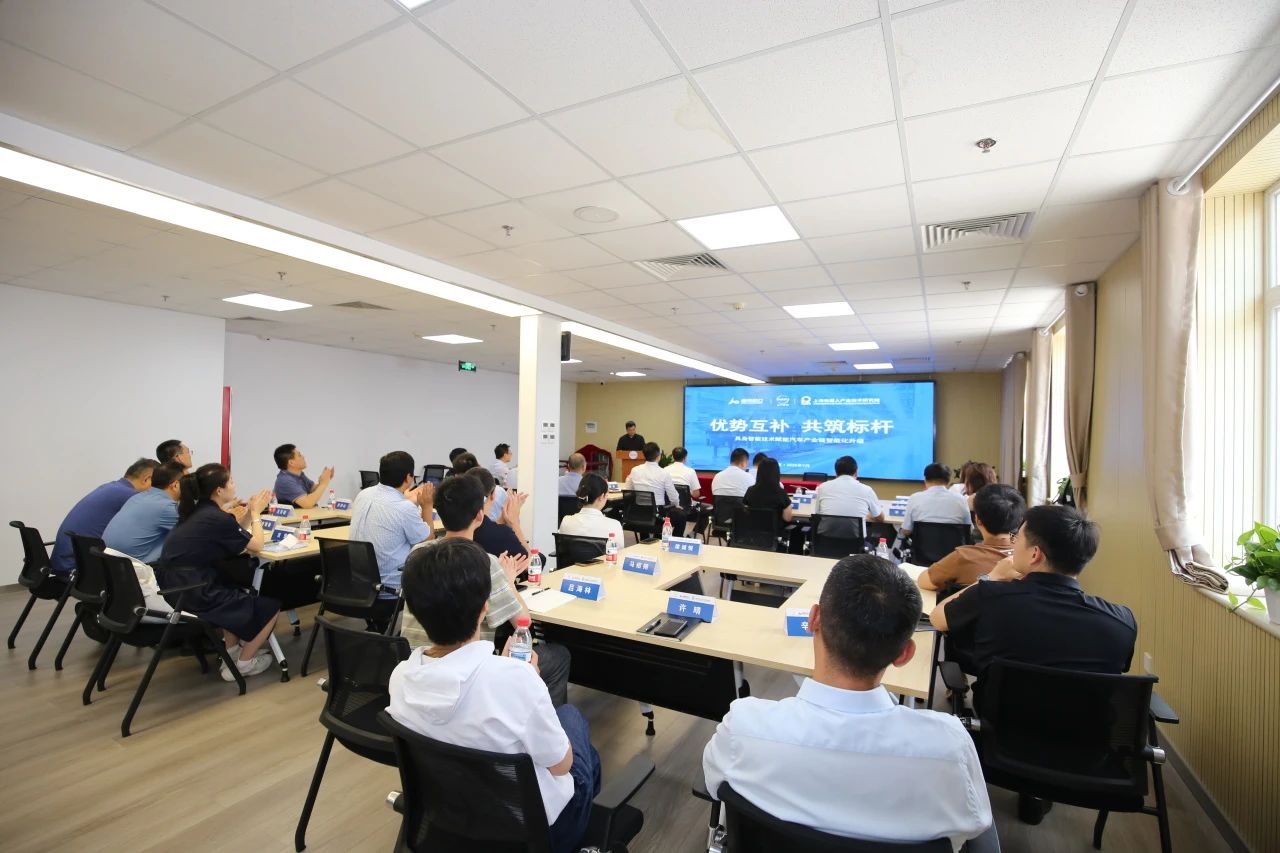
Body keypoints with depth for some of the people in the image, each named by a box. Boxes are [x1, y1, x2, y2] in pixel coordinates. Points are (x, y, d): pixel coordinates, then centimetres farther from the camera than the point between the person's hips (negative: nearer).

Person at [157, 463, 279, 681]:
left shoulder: (196, 512, 8)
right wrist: (255, 512, 6)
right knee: (270, 607, 6)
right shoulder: (218, 518, -17)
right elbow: (256, 546, -4)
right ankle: (243, 664, 15)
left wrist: (249, 510, 13)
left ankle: (231, 650, 33)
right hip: (196, 598, -9)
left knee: (236, 592, 34)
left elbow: (236, 540, 17)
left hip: (177, 592, 9)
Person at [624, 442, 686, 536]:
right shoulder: (664, 473, -15)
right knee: (681, 515, 21)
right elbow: (674, 498, -8)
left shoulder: (634, 470, -4)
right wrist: (677, 505, 14)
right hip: (658, 513, -4)